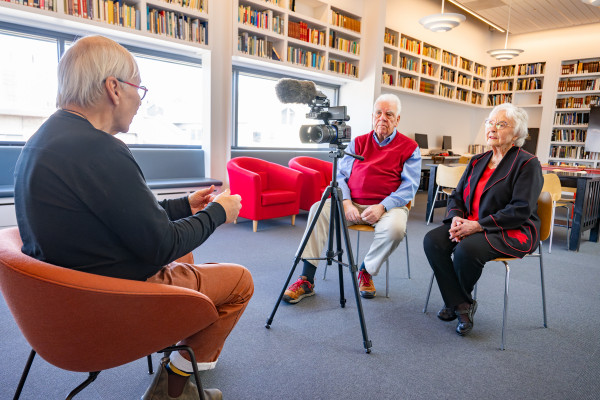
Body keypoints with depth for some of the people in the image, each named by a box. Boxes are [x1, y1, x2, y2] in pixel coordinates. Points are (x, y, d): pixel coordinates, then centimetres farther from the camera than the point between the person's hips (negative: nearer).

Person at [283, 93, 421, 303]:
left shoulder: (410, 147, 4)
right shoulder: (358, 142, 13)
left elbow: (410, 186, -5)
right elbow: (341, 175, 9)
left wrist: (382, 207, -19)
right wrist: (346, 202, -10)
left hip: (388, 205, -2)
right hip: (353, 203, 2)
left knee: (395, 228, -35)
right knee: (318, 209, -22)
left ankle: (366, 271, -4)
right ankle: (306, 280, -21)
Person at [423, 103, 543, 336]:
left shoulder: (527, 164, -5)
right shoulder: (478, 161, 15)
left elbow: (521, 210, -15)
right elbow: (456, 196, 15)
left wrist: (478, 225, -21)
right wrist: (456, 218, -9)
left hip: (512, 231, -6)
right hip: (471, 225, 6)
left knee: (466, 249, -34)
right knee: (432, 240, -21)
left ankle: (458, 301, 1)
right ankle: (460, 304, -12)